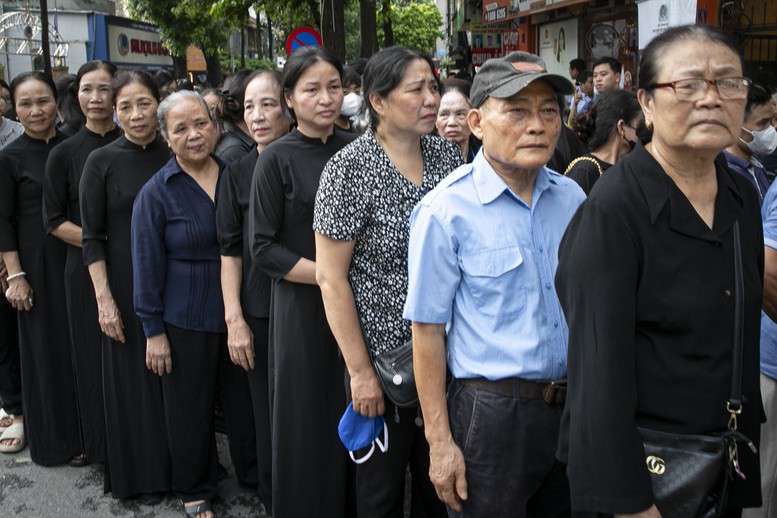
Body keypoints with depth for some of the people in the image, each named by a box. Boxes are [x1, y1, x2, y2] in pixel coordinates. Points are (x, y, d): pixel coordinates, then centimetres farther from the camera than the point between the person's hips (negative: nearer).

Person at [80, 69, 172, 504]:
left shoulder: (176, 157, 0)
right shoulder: (101, 163, -6)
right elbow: (91, 237, -5)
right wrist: (104, 300, -11)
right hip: (126, 286, -2)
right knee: (134, 377, 8)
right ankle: (143, 476, 26)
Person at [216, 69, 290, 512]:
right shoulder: (238, 173, 3)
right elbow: (231, 250, 2)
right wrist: (234, 320, -4)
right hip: (259, 316, 1)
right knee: (269, 419, 7)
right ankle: (272, 497, 25)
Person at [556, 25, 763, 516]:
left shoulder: (743, 199, 2)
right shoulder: (612, 210, -20)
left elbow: (744, 340, 10)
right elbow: (601, 366, -22)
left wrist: (745, 449, 12)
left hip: (727, 459, 7)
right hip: (639, 457, -6)